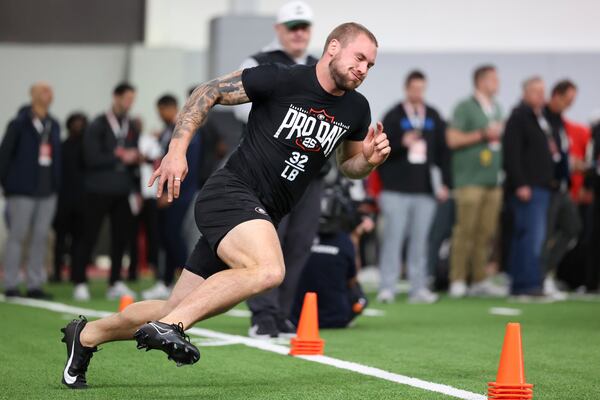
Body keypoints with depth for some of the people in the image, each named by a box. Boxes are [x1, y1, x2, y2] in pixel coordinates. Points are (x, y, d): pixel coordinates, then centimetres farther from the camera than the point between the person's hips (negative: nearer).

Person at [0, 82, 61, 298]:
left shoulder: (53, 125, 11)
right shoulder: (19, 124, -6)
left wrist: (56, 183, 8)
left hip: (47, 191, 6)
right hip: (23, 190, -6)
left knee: (41, 238, 6)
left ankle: (35, 284, 11)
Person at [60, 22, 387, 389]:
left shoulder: (356, 109, 8)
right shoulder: (281, 79, -10)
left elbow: (348, 165, 24)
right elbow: (209, 92, -2)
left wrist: (369, 159, 1)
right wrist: (177, 149, -10)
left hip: (262, 219, 7)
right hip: (231, 193, -7)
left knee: (176, 311, 7)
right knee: (269, 269, -36)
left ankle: (87, 335, 27)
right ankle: (168, 326, -30)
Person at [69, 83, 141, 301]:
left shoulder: (131, 128, 13)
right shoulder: (98, 126, -4)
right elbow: (92, 158, -12)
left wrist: (135, 158, -4)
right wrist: (119, 157, -13)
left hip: (122, 192, 5)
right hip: (99, 191, -5)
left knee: (121, 237, 3)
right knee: (89, 236, -2)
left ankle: (115, 283, 10)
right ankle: (80, 282, 3)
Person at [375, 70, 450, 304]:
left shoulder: (434, 118, 13)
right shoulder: (393, 117, 2)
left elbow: (442, 151, 15)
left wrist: (443, 183, 10)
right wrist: (401, 143, -19)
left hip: (425, 190, 3)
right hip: (396, 190, -3)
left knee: (420, 240, 5)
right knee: (393, 238, -5)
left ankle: (419, 288, 9)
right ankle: (387, 287, -2)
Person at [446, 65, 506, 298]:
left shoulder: (496, 108, 20)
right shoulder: (466, 107, -4)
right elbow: (452, 139, -11)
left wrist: (500, 135, 10)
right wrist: (483, 134, -11)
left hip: (492, 180, 7)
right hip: (470, 180, -7)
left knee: (486, 231, 5)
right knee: (466, 230, -9)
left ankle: (479, 281, 9)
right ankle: (457, 281, -5)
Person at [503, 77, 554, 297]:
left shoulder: (542, 118, 20)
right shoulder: (519, 117, -9)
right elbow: (512, 153, -16)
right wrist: (520, 185, -20)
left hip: (540, 186, 9)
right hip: (526, 188, -9)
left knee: (523, 236, 10)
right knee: (533, 235, -13)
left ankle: (519, 284, 12)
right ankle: (529, 283, -12)